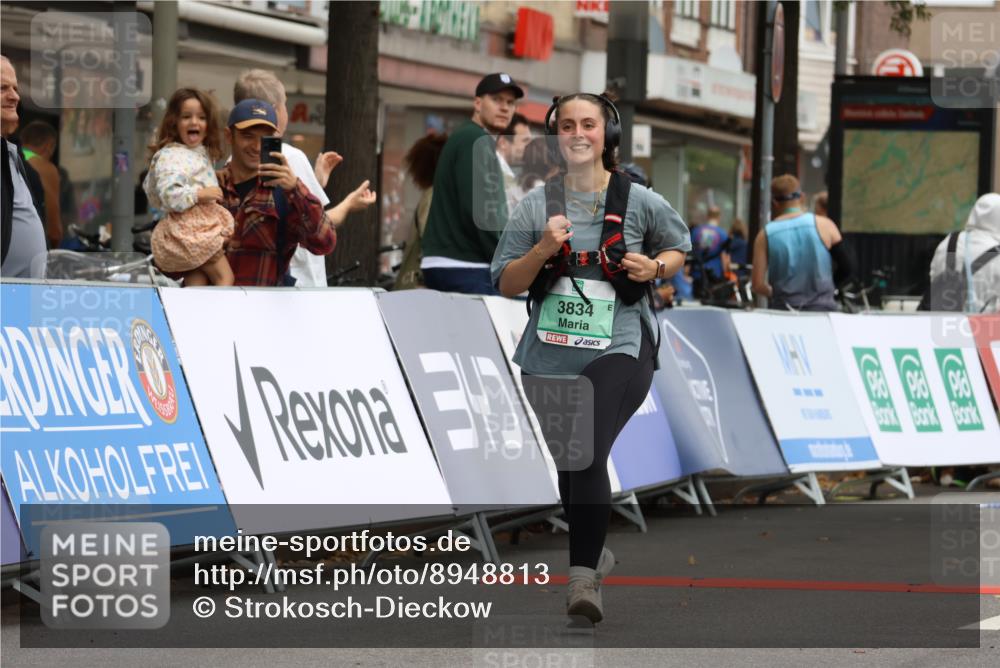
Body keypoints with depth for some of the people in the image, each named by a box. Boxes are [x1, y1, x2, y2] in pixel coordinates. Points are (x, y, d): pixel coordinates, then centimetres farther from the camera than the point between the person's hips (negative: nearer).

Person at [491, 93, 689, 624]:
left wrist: (656, 268, -5)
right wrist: (542, 251, -15)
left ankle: (585, 578, -28)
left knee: (587, 454, -25)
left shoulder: (639, 202, -1)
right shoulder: (535, 206, 2)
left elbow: (679, 247, 17)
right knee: (568, 461, 18)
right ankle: (594, 549, 46)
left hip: (619, 349, -4)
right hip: (549, 356, 4)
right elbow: (505, 285, 3)